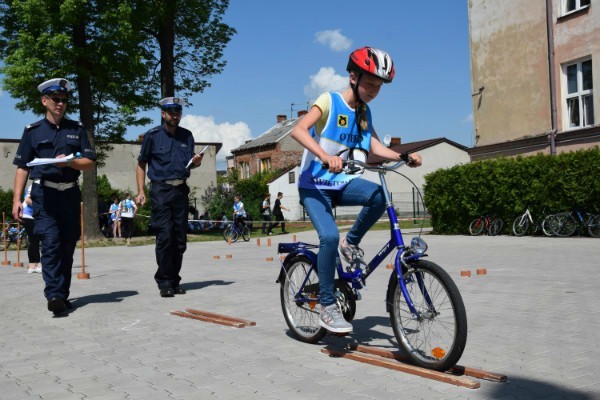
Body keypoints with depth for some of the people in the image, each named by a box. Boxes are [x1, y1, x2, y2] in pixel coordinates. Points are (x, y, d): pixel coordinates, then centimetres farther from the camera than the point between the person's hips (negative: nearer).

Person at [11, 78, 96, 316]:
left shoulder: (77, 129, 12)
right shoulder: (33, 131, 8)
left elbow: (90, 163, 8)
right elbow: (22, 167, 6)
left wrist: (69, 161, -13)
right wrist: (16, 199, -3)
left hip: (70, 194, 3)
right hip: (44, 193, -2)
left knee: (68, 245, 5)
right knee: (51, 242, -14)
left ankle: (63, 296, 15)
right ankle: (54, 296, -17)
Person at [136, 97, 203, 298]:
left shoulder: (187, 136, 12)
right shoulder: (152, 135, 1)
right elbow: (141, 164, 5)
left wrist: (196, 162, -8)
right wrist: (140, 191, -4)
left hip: (181, 190, 4)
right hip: (161, 190, -4)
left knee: (180, 238, 6)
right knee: (165, 236, -10)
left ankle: (174, 280, 16)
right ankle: (165, 282, -1)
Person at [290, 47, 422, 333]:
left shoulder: (364, 112, 10)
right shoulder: (329, 101, -10)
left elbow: (376, 147, 2)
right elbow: (298, 130, -26)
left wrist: (404, 156, -15)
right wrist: (325, 156, -41)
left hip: (342, 183, 5)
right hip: (314, 185, -5)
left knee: (379, 196, -25)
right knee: (330, 237, -26)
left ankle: (351, 242, -1)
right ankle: (327, 307, -10)